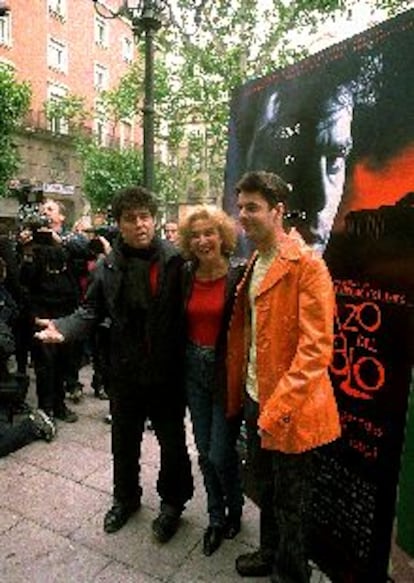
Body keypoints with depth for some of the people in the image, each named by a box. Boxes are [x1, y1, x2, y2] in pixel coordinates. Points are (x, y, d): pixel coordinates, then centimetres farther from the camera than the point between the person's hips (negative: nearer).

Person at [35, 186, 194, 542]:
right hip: (125, 371, 4)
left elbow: (188, 309, -13)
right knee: (124, 441, 21)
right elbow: (92, 312, 2)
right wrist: (63, 328, -16)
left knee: (172, 442, 15)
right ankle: (126, 498, 48)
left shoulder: (175, 261, -12)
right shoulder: (108, 266, -2)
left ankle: (172, 503, 40)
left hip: (166, 372, -3)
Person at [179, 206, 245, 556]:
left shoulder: (239, 275, -12)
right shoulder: (186, 275, 2)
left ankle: (235, 509, 35)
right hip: (195, 370, 5)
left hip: (226, 370, -5)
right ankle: (216, 518, 38)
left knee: (221, 454, 2)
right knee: (204, 452, 15)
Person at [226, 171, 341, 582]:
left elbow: (315, 348, -22)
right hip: (254, 398, 8)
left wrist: (277, 409, -24)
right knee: (265, 487, 25)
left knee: (289, 501, 13)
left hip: (290, 409, -7)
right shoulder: (254, 264, 9)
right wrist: (237, 393, 10)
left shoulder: (307, 265, -18)